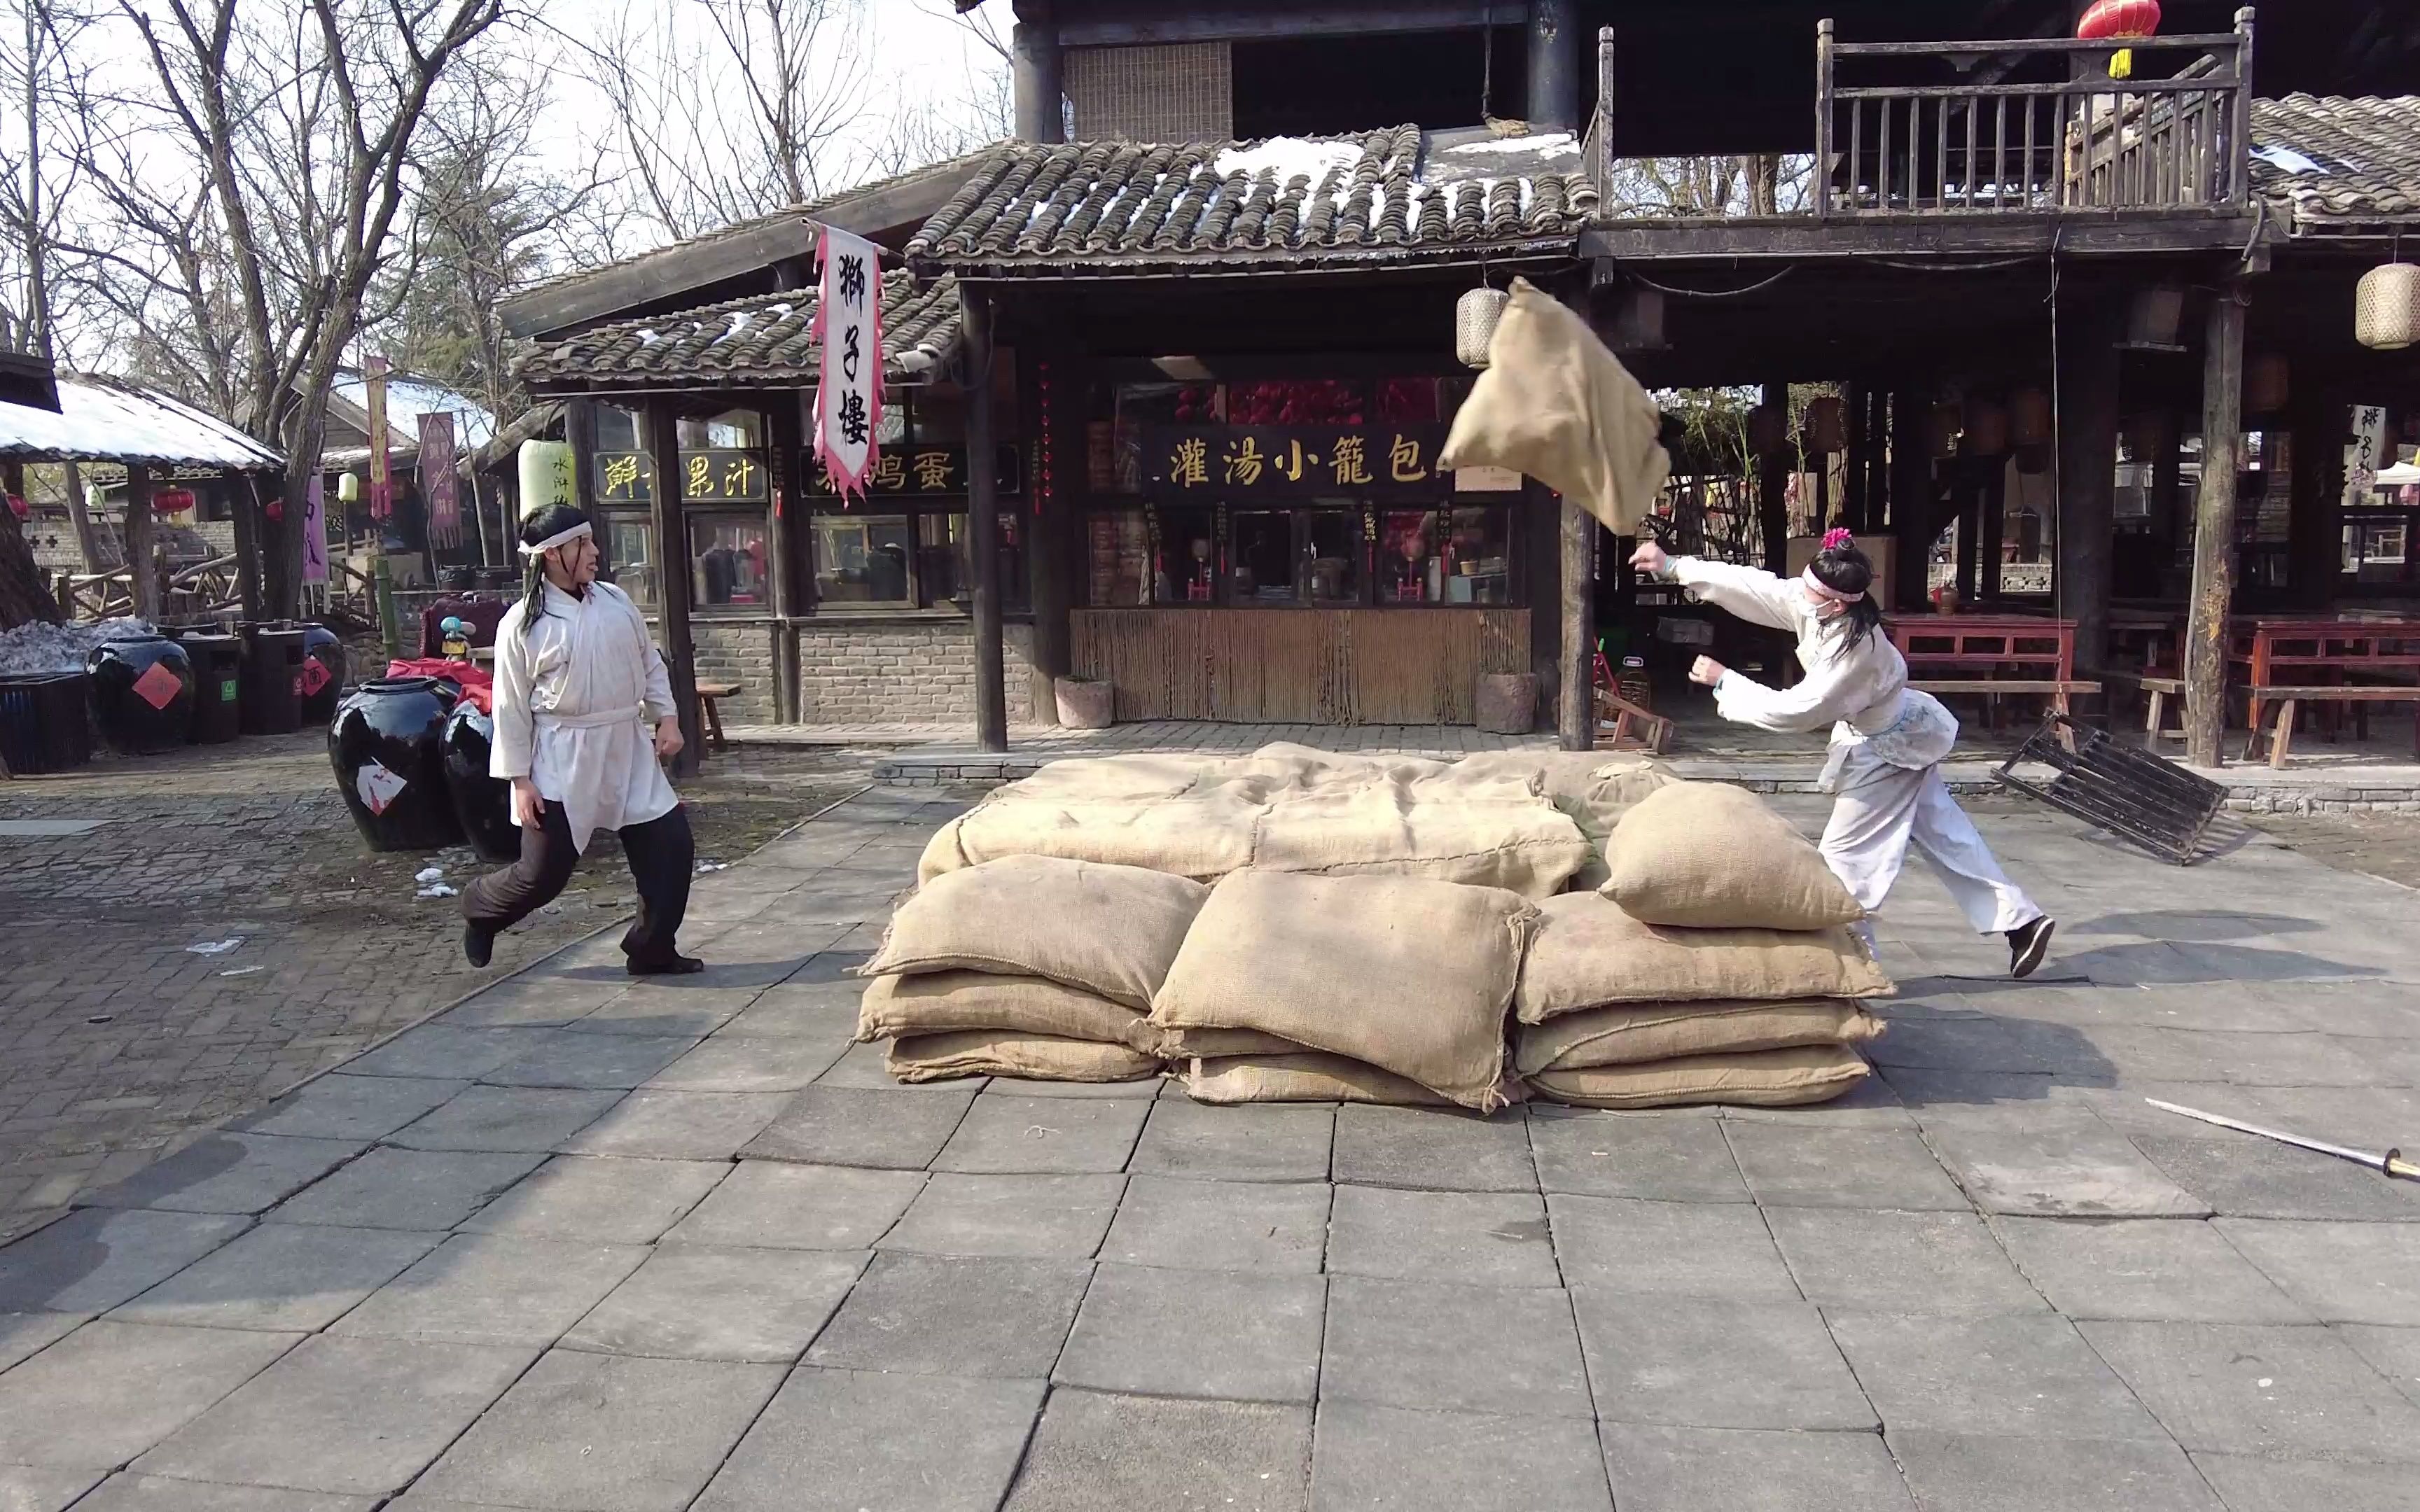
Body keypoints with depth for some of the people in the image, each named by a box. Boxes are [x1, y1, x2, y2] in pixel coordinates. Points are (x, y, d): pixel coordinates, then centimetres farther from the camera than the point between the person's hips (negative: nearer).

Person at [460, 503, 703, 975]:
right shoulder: (522, 624, -10)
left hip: (628, 753, 5)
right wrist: (520, 780, -9)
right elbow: (511, 708, -7)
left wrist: (667, 717, 3)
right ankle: (480, 909, 34)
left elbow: (650, 664, 15)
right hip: (563, 762, -5)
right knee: (543, 873, 1)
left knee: (672, 845, -2)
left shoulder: (615, 601, 5)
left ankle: (651, 949, 14)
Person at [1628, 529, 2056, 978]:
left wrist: (1723, 680, -26)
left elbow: (1794, 710, -31)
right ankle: (2022, 920, 24)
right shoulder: (1813, 607, -14)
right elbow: (1755, 586, -10)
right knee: (1945, 836, 16)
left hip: (1889, 751, -9)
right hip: (1900, 736, 9)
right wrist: (1674, 567, -13)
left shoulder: (1857, 650, -36)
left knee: (1845, 852, 0)